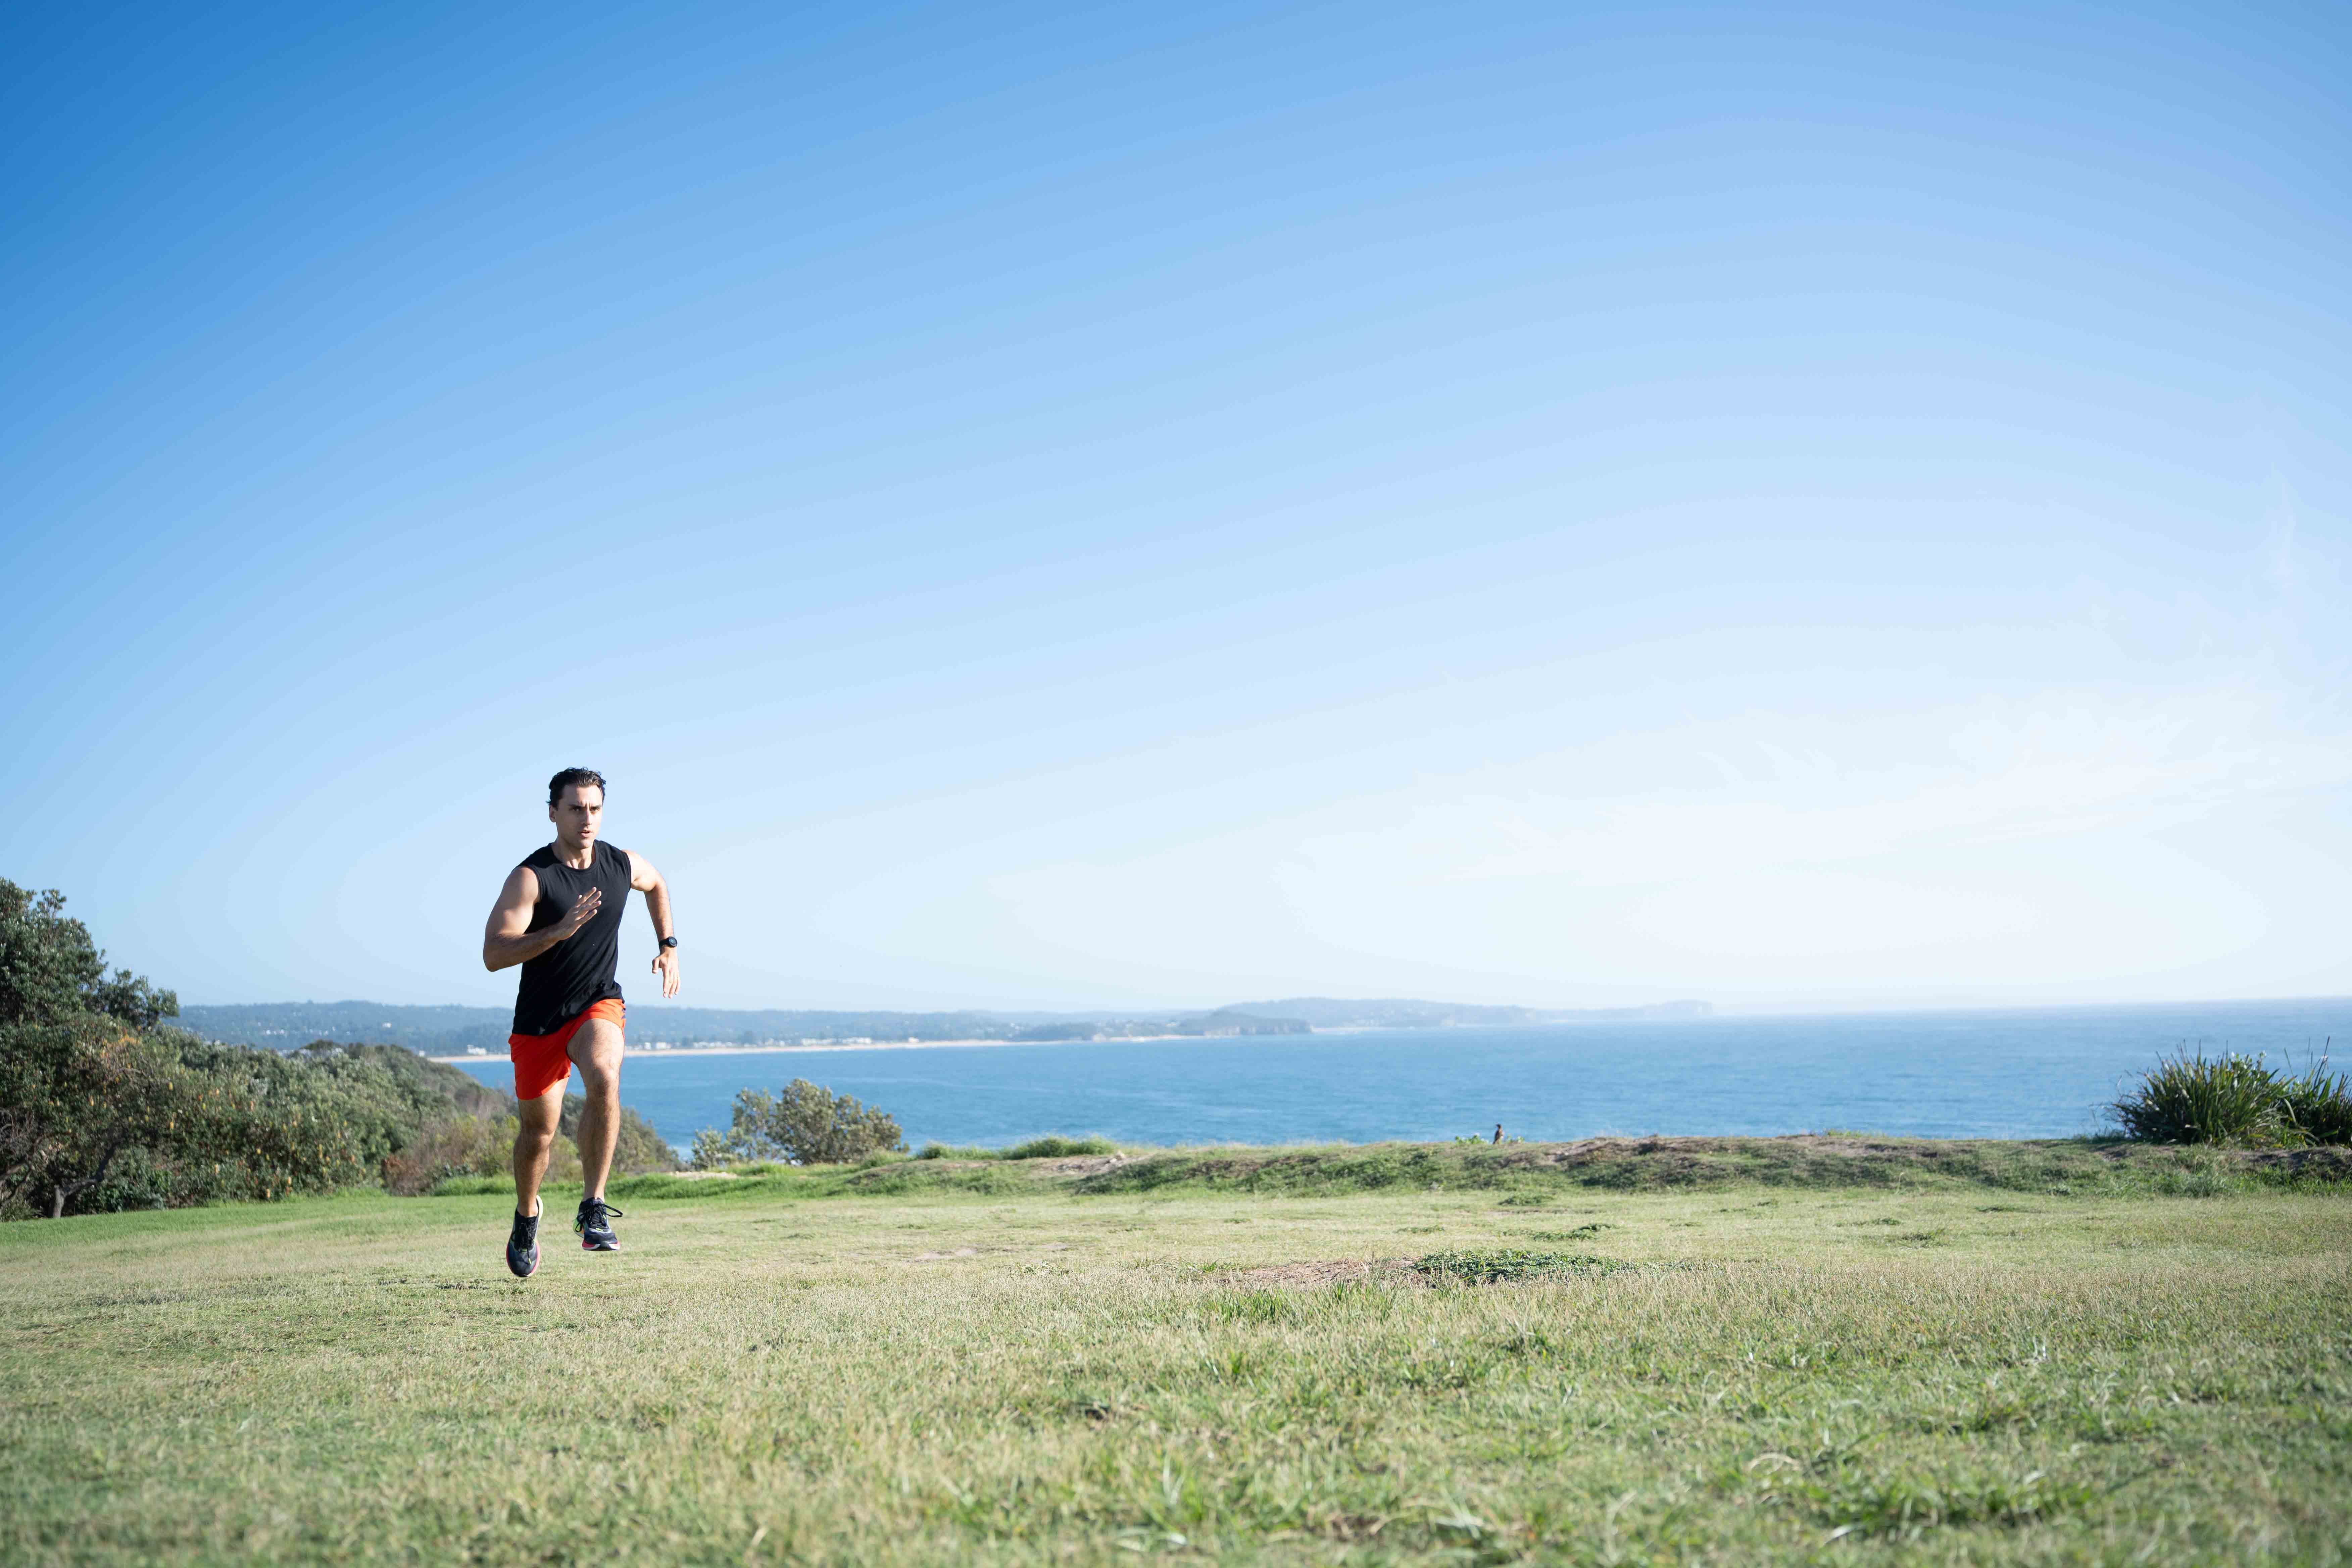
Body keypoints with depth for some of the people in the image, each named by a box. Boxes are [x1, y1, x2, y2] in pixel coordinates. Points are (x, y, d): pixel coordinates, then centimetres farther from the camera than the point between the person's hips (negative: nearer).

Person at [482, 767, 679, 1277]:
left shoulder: (624, 866, -3)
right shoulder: (530, 877, -17)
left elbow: (656, 885, 23)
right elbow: (493, 955, -25)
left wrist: (669, 945, 15)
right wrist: (559, 931, -36)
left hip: (599, 1005, 1)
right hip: (538, 1019, -1)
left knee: (605, 1080, -31)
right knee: (539, 1131, 9)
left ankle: (593, 1209, -24)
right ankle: (526, 1220, 39)